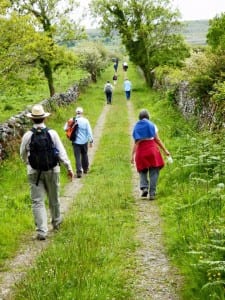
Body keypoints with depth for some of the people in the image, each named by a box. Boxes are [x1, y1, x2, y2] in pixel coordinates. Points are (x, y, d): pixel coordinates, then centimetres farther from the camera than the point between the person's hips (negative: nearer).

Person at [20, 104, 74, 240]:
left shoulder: (27, 135, -6)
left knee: (38, 201, 0)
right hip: (52, 170, 1)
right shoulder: (52, 133, -7)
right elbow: (61, 152, -8)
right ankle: (56, 222, 40)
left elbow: (23, 154, 7)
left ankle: (42, 231, -8)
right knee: (54, 198, 20)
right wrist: (69, 168, -2)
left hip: (34, 172, -1)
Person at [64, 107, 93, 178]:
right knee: (84, 155, 20)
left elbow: (65, 128, -3)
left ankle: (79, 172, -8)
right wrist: (91, 141, 2)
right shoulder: (85, 121, -8)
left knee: (77, 157, 1)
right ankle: (85, 169, 34)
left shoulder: (72, 120, -8)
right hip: (84, 141, 1)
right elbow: (89, 131, -6)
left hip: (76, 142, -1)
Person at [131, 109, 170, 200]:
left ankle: (144, 187, -9)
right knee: (153, 173, 1)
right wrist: (165, 150, 6)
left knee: (143, 171, 14)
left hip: (141, 151, 2)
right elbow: (157, 140, 1)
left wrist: (133, 155, 0)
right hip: (152, 150, -2)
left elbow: (136, 143, 1)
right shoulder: (152, 125, 5)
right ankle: (152, 193, -5)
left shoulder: (136, 127, 8)